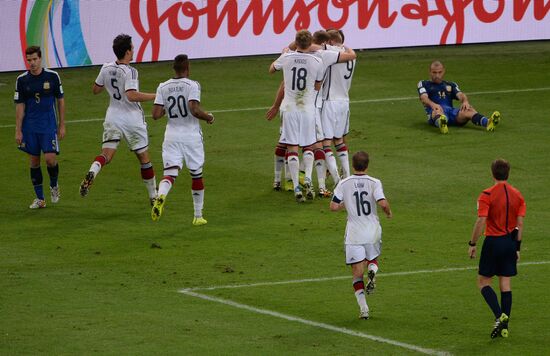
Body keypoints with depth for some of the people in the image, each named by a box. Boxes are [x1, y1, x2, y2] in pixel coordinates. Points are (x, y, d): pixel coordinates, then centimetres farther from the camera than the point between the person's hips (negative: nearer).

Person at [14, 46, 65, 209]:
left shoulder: (52, 76, -3)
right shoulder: (22, 80, -1)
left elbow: (60, 100, 5)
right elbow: (20, 106, 1)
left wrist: (62, 125, 3)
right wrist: (18, 131, -2)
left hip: (49, 125, -2)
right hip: (30, 127, 2)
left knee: (50, 159, -12)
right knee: (34, 162, 4)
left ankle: (54, 186, 17)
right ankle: (39, 198, 13)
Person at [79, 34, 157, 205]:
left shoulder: (106, 69, 1)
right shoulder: (130, 72, -18)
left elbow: (95, 90, 12)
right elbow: (131, 95, -30)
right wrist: (155, 96, -24)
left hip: (113, 118, 4)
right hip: (133, 120, -4)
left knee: (106, 154, -2)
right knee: (144, 159, 10)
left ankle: (92, 172, -35)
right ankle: (154, 196, 19)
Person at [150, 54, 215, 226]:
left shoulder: (163, 87, 1)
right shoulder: (192, 85, -9)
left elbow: (156, 114, -3)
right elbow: (194, 110, -21)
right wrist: (209, 117, -3)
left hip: (172, 136, 2)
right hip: (191, 135, -2)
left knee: (170, 173, -5)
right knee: (196, 175, 13)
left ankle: (161, 195, -39)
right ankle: (198, 216, 21)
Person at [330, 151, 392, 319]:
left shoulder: (344, 184, -3)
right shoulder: (374, 183, -6)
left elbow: (333, 206, -4)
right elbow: (383, 203, -18)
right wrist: (389, 212, 4)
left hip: (354, 234, 0)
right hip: (373, 232, 0)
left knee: (357, 272, 4)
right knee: (373, 259, 26)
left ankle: (363, 308, -7)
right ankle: (372, 271, -10)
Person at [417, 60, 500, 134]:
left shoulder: (451, 85, 29)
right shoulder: (424, 84, 21)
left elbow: (460, 95, 8)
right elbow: (424, 98, -1)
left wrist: (465, 101, -18)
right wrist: (432, 104, -26)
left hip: (452, 112, 3)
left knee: (468, 110, -28)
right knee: (438, 110, -41)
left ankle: (487, 123, -58)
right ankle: (441, 124, -79)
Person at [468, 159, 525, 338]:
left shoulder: (487, 195, -12)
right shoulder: (517, 195, 4)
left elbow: (480, 222, -16)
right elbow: (520, 224, 5)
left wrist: (472, 244, -7)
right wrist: (517, 247, 12)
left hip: (493, 241, -5)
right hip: (510, 242, 5)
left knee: (483, 282, 5)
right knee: (505, 283, 9)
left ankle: (499, 316, -14)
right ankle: (504, 327, 9)